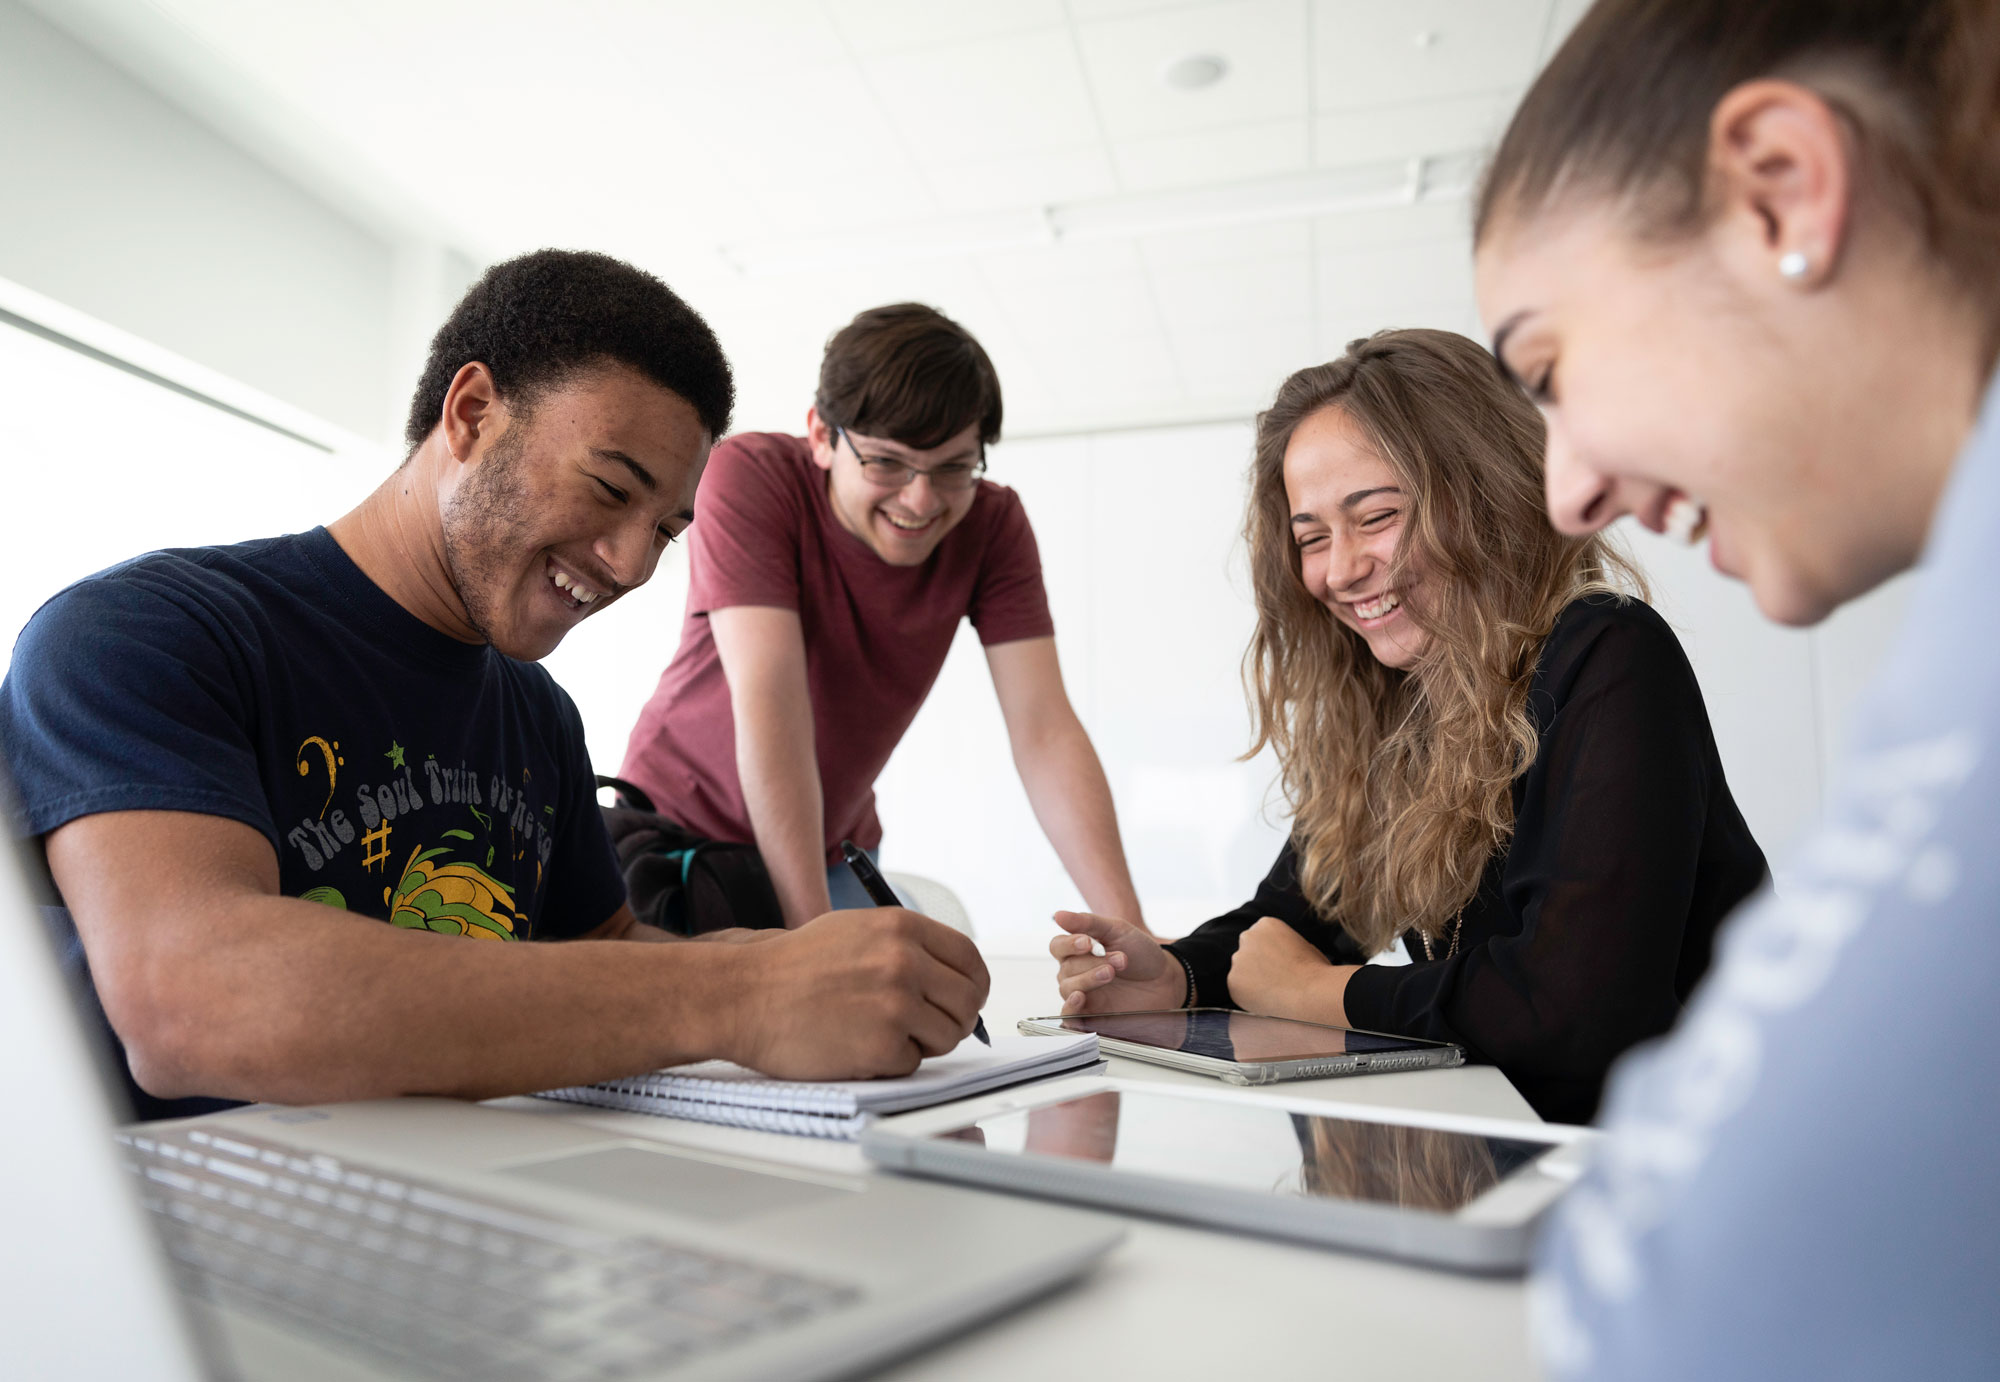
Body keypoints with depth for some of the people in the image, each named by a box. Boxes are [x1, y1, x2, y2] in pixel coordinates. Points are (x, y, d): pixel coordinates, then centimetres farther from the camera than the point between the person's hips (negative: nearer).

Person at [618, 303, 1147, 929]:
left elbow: (1045, 732, -22)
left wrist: (1128, 929, -32)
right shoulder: (750, 474, -25)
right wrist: (810, 931, -39)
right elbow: (769, 700, -33)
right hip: (683, 821, -2)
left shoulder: (993, 525, -16)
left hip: (835, 843, 2)